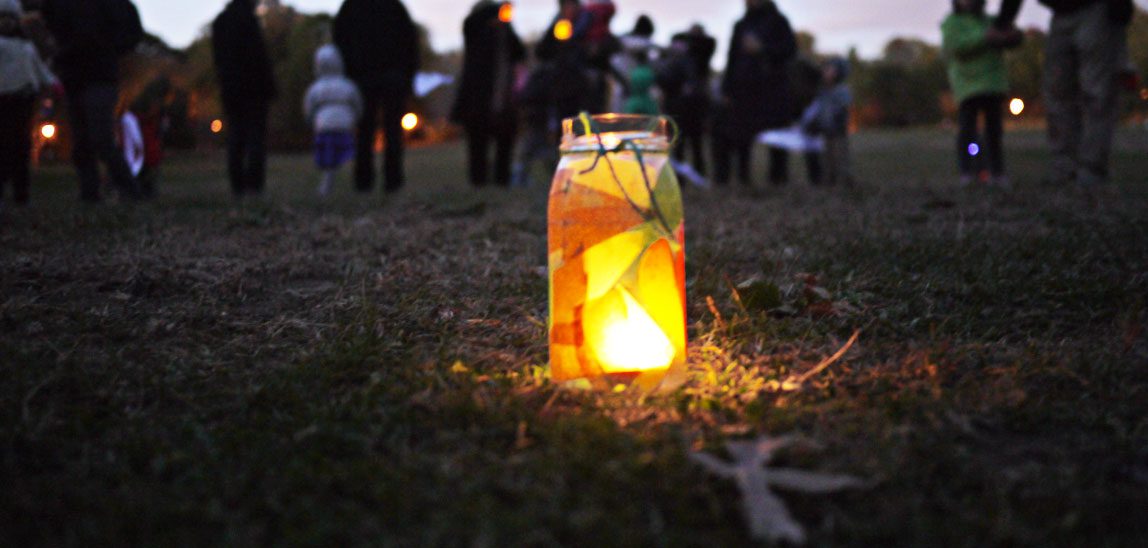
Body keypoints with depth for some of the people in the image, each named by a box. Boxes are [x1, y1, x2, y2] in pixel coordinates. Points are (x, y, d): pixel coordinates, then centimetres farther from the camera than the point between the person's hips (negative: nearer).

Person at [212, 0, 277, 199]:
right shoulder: (248, 19, -11)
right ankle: (254, 185, -10)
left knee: (235, 139, 8)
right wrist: (270, 88, -9)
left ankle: (238, 186, 6)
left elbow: (219, 58, 14)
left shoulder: (219, 22, 11)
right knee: (256, 138, -4)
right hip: (253, 88, -7)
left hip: (229, 88, 7)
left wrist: (224, 83, 18)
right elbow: (260, 58, -14)